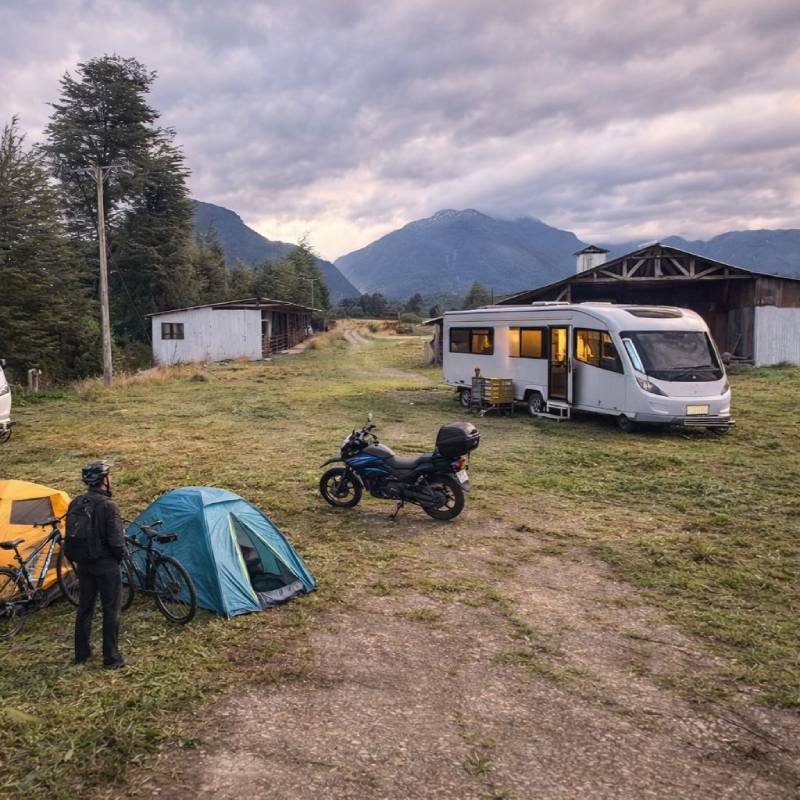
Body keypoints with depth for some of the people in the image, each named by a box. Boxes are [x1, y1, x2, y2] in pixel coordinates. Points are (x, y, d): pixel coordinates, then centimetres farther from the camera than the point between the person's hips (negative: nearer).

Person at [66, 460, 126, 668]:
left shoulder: (75, 503, 3)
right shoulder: (107, 505, -19)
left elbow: (70, 536, 10)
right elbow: (116, 540, -21)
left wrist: (77, 559, 19)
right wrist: (120, 556, -2)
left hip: (83, 564, 7)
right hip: (105, 564, -7)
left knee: (84, 608, 18)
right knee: (111, 610, 4)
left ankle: (81, 654, 29)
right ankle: (111, 658, 10)